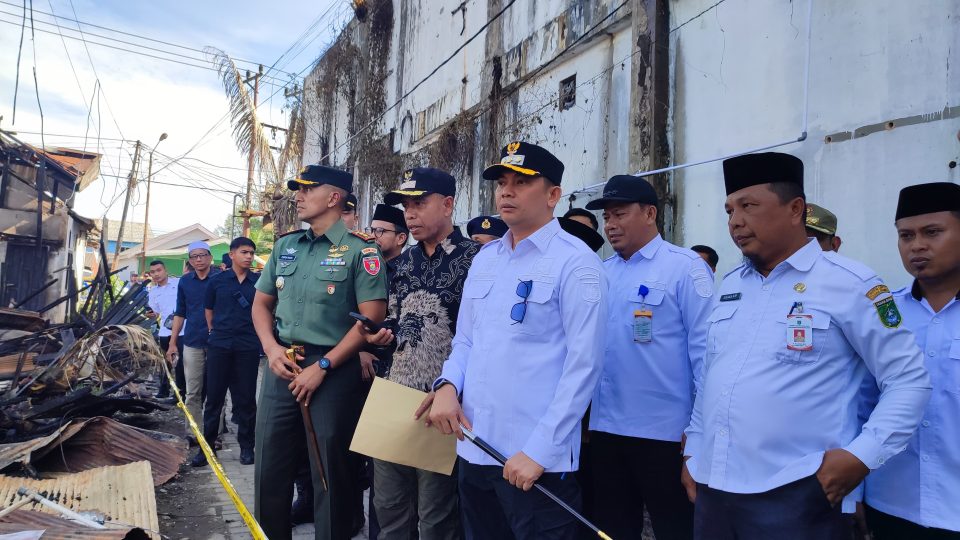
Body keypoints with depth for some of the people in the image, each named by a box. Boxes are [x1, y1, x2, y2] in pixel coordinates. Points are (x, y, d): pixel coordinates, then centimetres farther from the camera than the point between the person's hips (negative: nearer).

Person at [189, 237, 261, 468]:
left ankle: (246, 446, 16)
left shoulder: (259, 281, 3)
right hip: (219, 345, 0)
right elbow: (208, 310, 14)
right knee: (214, 397, 5)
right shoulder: (217, 280, 4)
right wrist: (216, 332, 12)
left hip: (248, 347, 0)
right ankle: (207, 445, 14)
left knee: (246, 398, 6)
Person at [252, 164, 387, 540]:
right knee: (270, 467, 13)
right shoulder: (285, 246, 11)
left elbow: (371, 318, -14)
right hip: (282, 367, 6)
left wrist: (321, 367, -15)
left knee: (331, 473, 5)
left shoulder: (360, 249, -7)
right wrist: (271, 348, -1)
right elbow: (262, 302, 18)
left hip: (334, 371, -6)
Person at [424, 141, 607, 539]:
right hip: (473, 450, 7)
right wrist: (448, 385, -5)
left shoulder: (576, 262, -9)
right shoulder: (483, 259, 11)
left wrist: (538, 451, -16)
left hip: (536, 460, -6)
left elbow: (583, 365, -14)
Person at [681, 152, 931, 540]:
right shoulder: (729, 285, 10)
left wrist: (861, 456, -13)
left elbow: (909, 379, -5)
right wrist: (692, 451, 14)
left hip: (796, 496, -5)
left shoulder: (849, 283, -7)